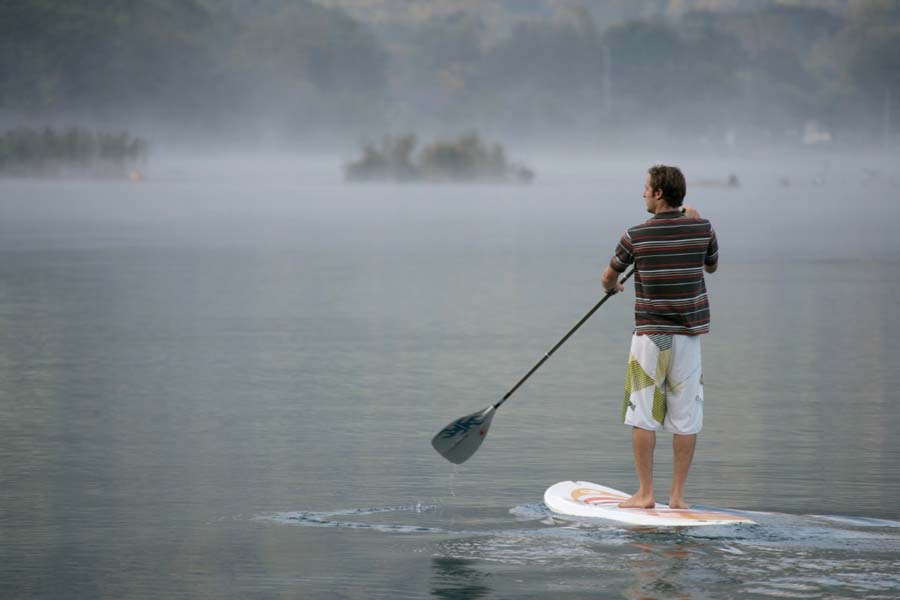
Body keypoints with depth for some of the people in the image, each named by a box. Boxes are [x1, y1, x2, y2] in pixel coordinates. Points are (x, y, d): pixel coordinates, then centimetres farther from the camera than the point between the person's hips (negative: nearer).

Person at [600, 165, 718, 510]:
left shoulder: (636, 236, -8)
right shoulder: (702, 229, -2)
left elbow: (609, 277, 8)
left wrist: (612, 287, 33)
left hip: (649, 335, -2)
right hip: (689, 333, 3)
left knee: (642, 415, 4)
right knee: (686, 416, 6)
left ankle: (645, 494, 2)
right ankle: (677, 494, 7)